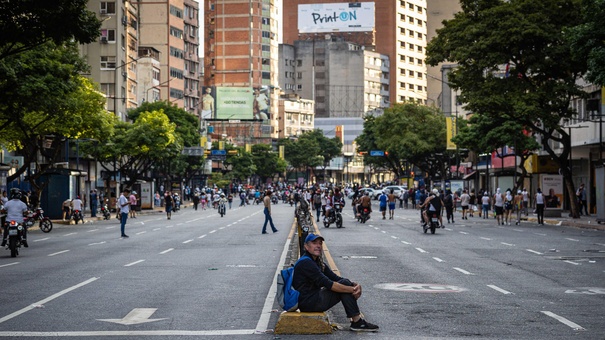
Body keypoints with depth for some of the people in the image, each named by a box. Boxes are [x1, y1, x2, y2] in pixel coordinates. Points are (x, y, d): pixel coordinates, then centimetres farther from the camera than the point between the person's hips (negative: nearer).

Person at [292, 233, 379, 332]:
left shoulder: (318, 262, 16)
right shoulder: (306, 263, -16)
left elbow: (336, 278, 10)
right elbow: (327, 284, -22)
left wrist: (356, 285, -9)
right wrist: (352, 289, -20)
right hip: (308, 303, -10)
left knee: (345, 283, 4)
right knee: (344, 284, -11)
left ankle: (357, 321, -1)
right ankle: (357, 322, -9)